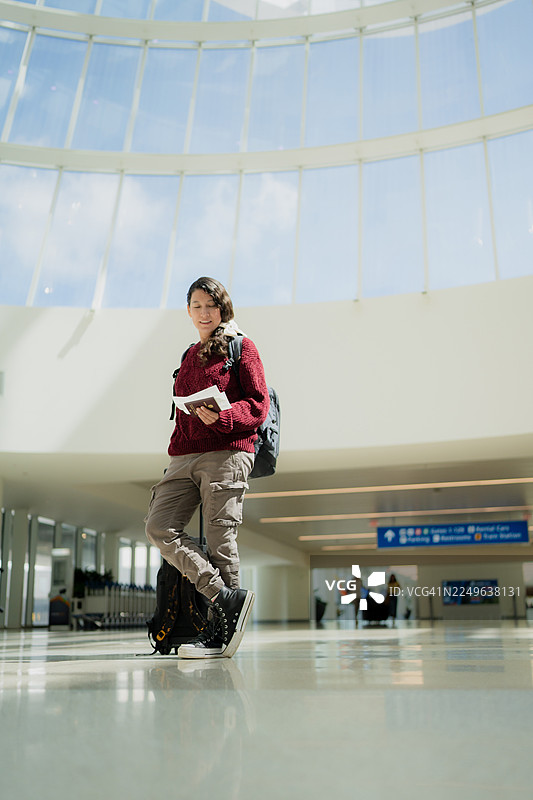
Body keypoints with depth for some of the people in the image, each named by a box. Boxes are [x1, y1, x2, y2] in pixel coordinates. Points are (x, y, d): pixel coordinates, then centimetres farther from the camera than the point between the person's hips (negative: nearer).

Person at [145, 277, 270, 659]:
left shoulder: (242, 347, 7)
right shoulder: (190, 356, 26)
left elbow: (259, 405, -2)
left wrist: (220, 417, -20)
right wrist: (176, 451, 17)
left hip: (227, 452, -6)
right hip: (185, 456, 6)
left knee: (219, 538, -8)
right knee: (159, 528, -12)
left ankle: (219, 631, 2)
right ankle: (226, 598, -10)